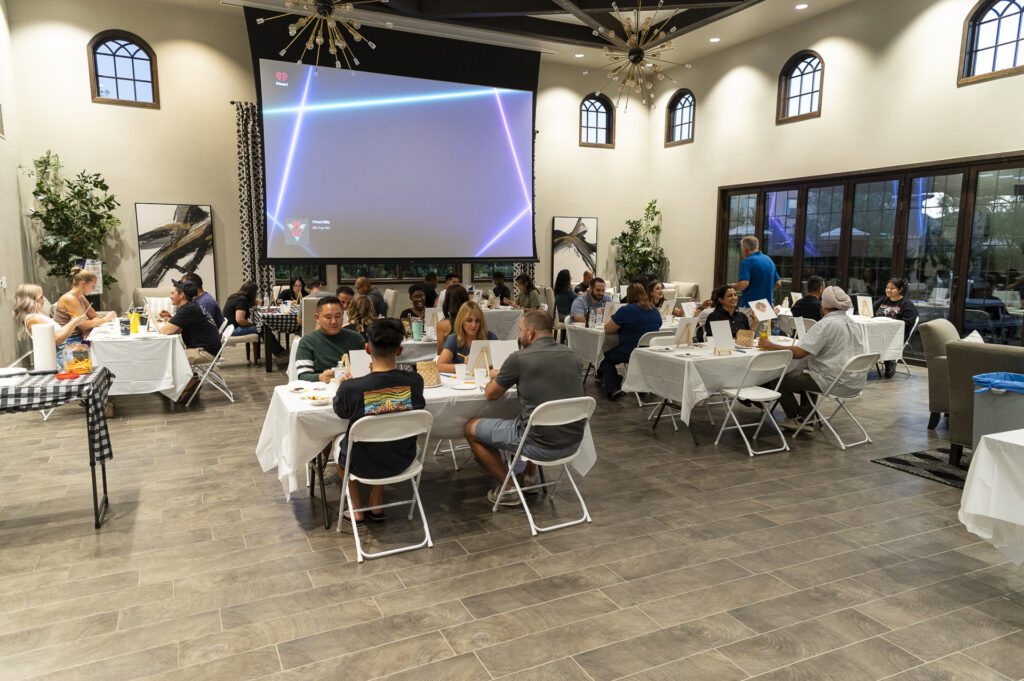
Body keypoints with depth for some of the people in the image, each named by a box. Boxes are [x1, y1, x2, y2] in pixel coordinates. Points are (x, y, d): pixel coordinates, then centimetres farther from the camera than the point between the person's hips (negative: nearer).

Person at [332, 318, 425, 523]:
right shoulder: (415, 381, -20)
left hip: (364, 465, -2)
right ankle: (376, 506, 38)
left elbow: (341, 413, -4)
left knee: (340, 443, 32)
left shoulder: (351, 388, -28)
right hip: (403, 461, 3)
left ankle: (356, 509, 38)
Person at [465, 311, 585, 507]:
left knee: (471, 429, 12)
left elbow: (490, 394, 2)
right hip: (574, 442, 7)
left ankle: (508, 489, 16)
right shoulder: (571, 356, 4)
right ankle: (531, 476, 36)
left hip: (542, 446, -7)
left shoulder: (519, 358, -13)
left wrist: (495, 377, 23)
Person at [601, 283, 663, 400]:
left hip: (631, 353, -7)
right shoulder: (655, 310, 6)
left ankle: (613, 389, 0)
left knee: (606, 358, 16)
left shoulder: (626, 310, -14)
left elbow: (607, 329, -10)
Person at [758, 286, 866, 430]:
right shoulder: (853, 323, 11)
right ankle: (807, 415, 31)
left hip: (835, 383, -9)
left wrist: (770, 346, -11)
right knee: (804, 371, 31)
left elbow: (798, 353, -22)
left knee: (781, 380, 2)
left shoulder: (826, 324, -17)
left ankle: (794, 419, 17)